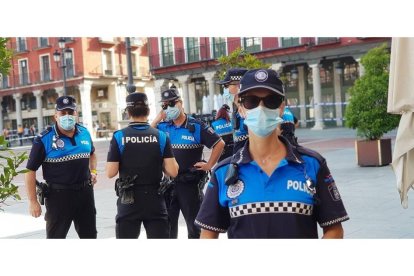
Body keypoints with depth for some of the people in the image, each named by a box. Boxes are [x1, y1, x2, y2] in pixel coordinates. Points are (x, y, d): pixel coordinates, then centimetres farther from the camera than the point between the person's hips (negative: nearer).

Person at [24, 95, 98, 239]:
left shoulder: (85, 133, 5)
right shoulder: (44, 139, -12)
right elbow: (30, 170, -10)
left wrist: (93, 171, 9)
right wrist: (33, 201, -12)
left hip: (85, 193, 5)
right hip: (59, 195, -5)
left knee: (89, 235, 17)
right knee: (55, 236, 6)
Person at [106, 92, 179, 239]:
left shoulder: (119, 137, -7)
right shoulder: (161, 136, -3)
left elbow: (110, 173, -9)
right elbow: (173, 171, -8)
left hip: (128, 200, -1)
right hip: (154, 200, 1)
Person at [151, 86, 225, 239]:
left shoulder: (197, 126, -5)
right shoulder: (163, 127, 5)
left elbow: (219, 144, -4)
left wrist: (209, 165, -6)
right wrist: (157, 120, -9)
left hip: (190, 184, -3)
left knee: (194, 225, 9)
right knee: (167, 226, 13)